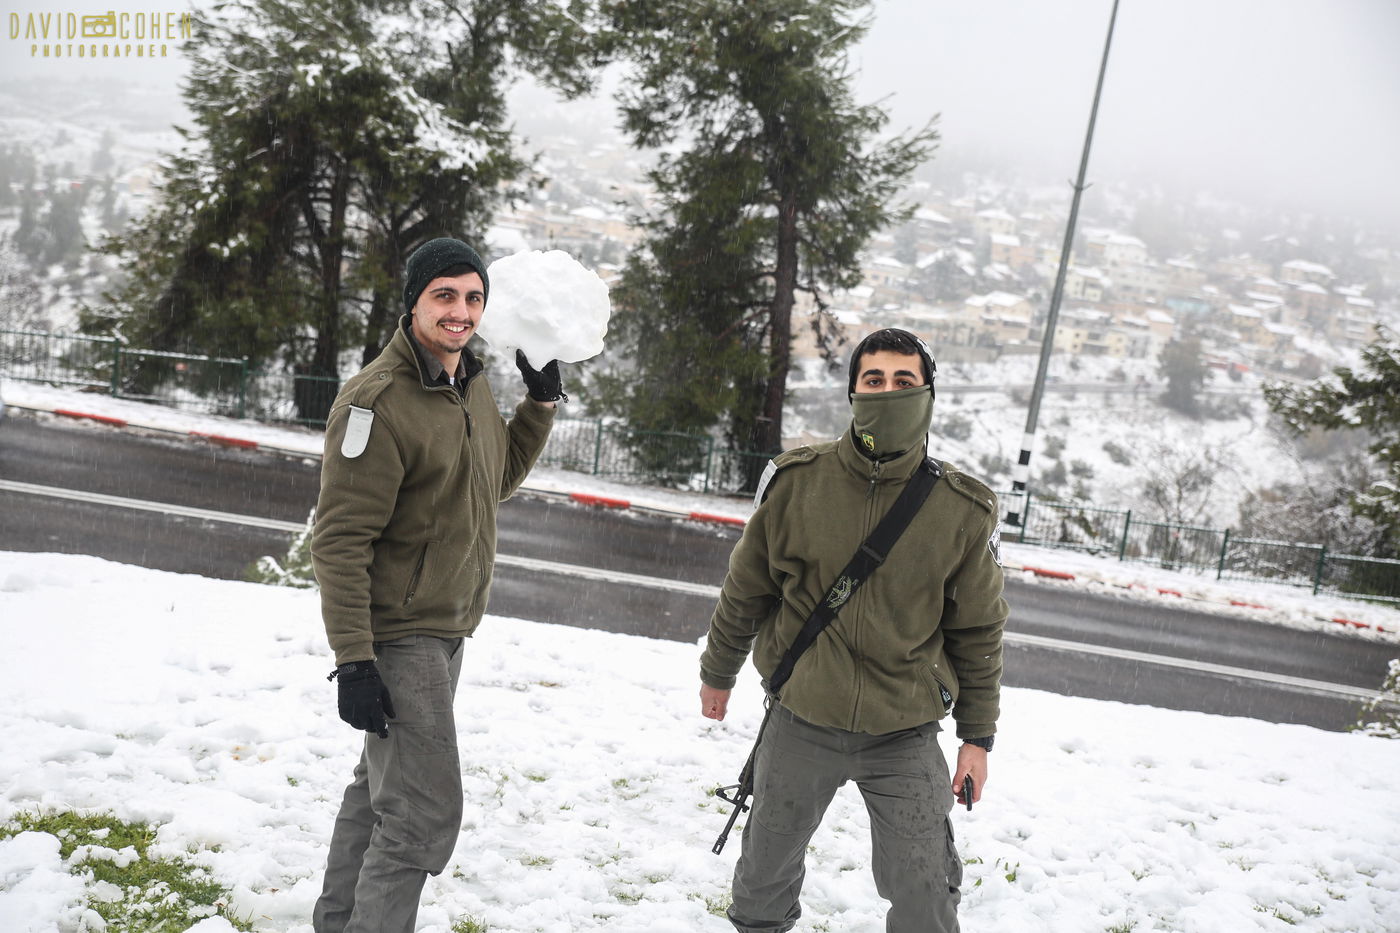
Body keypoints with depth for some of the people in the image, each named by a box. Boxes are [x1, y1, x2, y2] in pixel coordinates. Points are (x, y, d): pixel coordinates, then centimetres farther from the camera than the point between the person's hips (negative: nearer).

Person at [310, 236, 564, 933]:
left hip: (447, 630, 9)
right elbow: (340, 540, -22)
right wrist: (353, 660, -25)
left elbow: (498, 477, 23)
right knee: (426, 813, -11)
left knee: (382, 786, 21)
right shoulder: (378, 400, -20)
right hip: (397, 637, -9)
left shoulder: (472, 386, 7)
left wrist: (541, 404, 10)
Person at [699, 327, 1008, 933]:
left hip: (906, 738, -1)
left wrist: (977, 737, 4)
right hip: (802, 724, 1)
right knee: (766, 873, 17)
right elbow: (745, 589, 6)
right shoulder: (796, 480, -8)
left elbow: (978, 629, 2)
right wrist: (718, 673, 15)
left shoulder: (963, 510, -8)